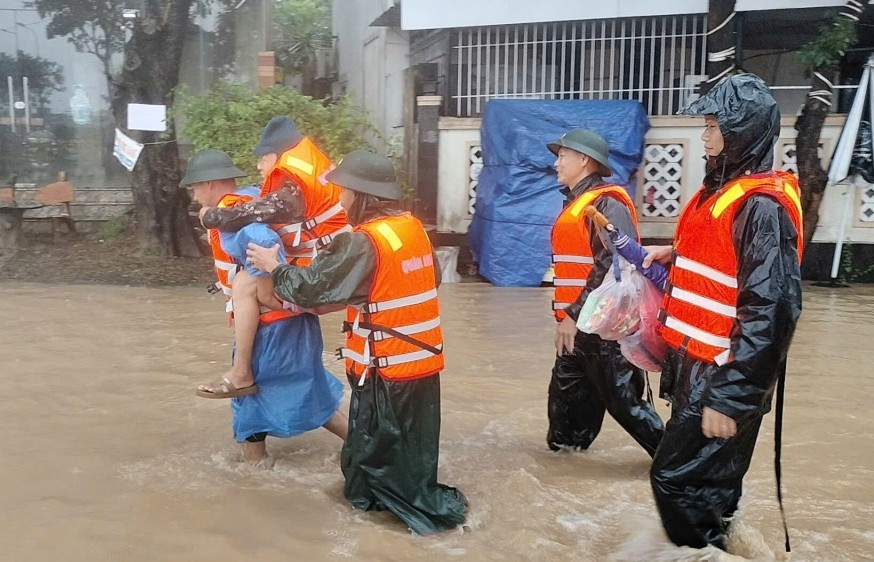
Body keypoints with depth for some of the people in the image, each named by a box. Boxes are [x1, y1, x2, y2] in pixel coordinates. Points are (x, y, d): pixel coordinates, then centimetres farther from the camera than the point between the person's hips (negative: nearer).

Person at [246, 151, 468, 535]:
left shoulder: (364, 242, -19)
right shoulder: (413, 227, 4)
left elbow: (312, 287, -17)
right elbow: (431, 279, 16)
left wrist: (274, 267, 0)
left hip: (387, 367, -7)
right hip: (423, 359, 8)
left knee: (377, 448, 8)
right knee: (411, 445, 19)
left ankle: (431, 509, 15)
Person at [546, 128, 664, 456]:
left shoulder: (606, 204, -16)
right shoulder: (576, 202, 16)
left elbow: (615, 268, -25)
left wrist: (575, 315, -24)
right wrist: (567, 315, 16)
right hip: (578, 323, 9)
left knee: (622, 399, -1)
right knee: (567, 390, 17)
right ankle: (564, 442, 32)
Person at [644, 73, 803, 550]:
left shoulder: (761, 205, -19)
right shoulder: (724, 187, 10)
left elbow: (771, 310, -24)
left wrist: (730, 398, -24)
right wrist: (675, 254, 8)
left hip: (722, 377, -9)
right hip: (698, 366, 9)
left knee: (677, 479, -1)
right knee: (703, 483, 17)